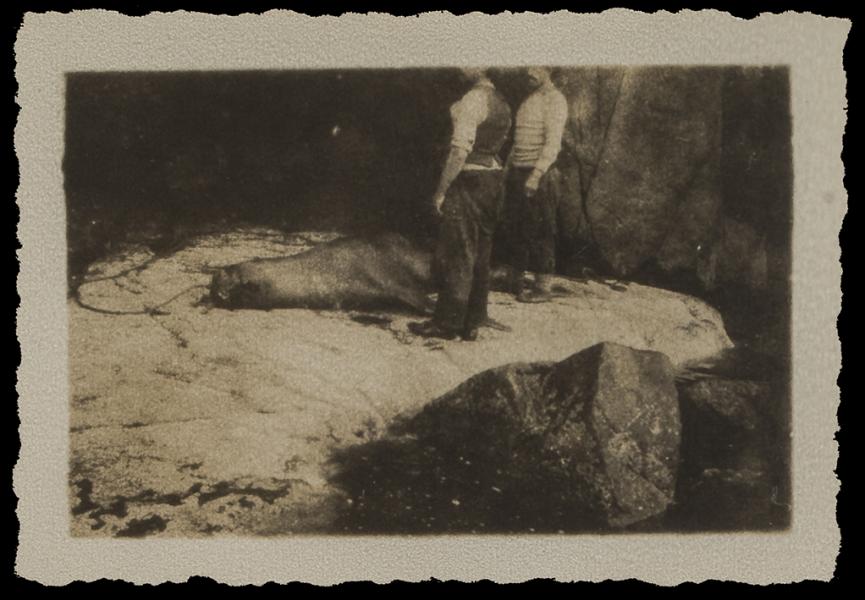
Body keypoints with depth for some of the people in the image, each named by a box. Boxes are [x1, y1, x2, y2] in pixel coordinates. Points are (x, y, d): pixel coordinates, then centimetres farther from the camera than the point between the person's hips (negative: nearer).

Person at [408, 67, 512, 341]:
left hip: (469, 179, -9)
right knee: (480, 256, 12)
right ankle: (472, 324, 18)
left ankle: (446, 323, 4)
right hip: (494, 178, 9)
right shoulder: (500, 102, 13)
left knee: (456, 254, -2)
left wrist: (441, 190, -17)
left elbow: (461, 149, -21)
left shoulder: (473, 99, -16)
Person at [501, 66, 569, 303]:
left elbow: (553, 143, -18)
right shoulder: (529, 100, 19)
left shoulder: (554, 100, -9)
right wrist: (507, 168, 17)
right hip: (518, 173, 8)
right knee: (514, 229, 11)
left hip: (540, 175, -8)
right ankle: (514, 281, 20)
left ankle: (542, 288, 0)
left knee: (540, 232, -5)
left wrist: (536, 174, -26)